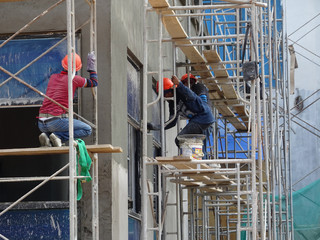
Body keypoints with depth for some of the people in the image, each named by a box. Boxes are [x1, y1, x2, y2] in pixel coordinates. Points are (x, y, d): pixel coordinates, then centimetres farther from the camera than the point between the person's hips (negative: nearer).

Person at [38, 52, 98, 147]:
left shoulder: (53, 77, 15)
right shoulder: (74, 79, -2)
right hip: (56, 120, -6)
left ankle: (46, 136, 2)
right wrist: (92, 66, 25)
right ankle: (58, 136, -11)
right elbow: (94, 83, 14)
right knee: (87, 130, 5)